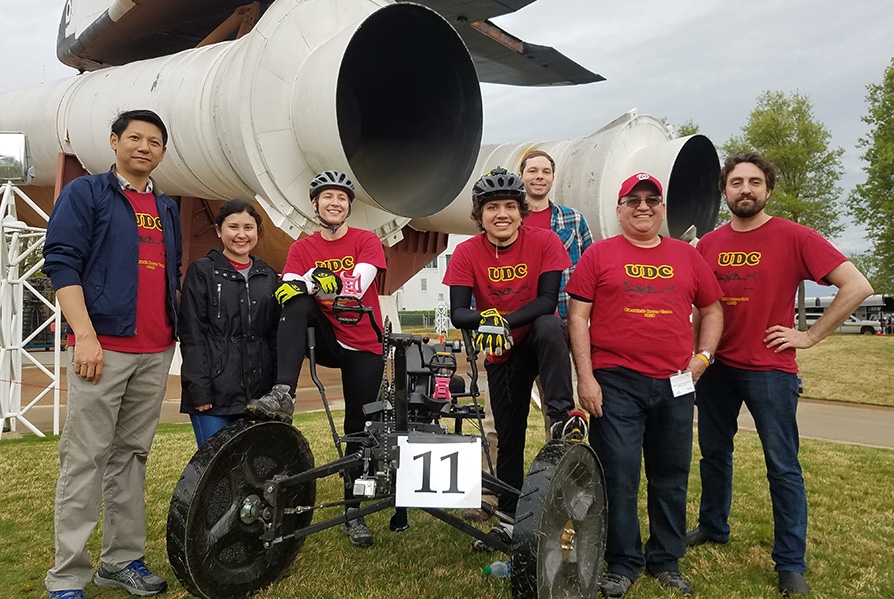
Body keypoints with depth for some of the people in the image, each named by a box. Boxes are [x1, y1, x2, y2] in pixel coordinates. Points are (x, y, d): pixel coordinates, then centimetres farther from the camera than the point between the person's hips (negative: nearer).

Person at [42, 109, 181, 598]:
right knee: (85, 458, -3)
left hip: (156, 351, 6)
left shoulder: (167, 208, 20)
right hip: (102, 346, -5)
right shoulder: (84, 193, 3)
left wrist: (177, 331, 15)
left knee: (132, 454, 10)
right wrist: (85, 334, -15)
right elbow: (61, 263, -6)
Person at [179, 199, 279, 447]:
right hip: (214, 393, -4)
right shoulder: (202, 271, 2)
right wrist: (199, 390, -12)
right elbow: (192, 335, -5)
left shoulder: (267, 277, 14)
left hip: (257, 393, 4)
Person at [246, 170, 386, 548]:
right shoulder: (302, 248, 5)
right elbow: (287, 291, -12)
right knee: (297, 302, -29)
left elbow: (357, 286, -19)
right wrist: (306, 282, -35)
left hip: (364, 347, -1)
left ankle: (353, 513, 15)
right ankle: (283, 395, -40)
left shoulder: (366, 241, -2)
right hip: (325, 341, 1)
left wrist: (324, 280, -35)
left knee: (358, 429, -2)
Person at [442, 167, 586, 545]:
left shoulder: (544, 242, -15)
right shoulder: (467, 253, -11)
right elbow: (458, 312, -17)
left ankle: (562, 415, -33)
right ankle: (509, 518, 21)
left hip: (540, 338, -2)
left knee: (549, 326, -38)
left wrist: (504, 321, -33)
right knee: (508, 437, 5)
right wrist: (485, 320, -38)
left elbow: (548, 300, -21)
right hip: (502, 354, 2)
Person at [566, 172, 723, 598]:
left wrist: (703, 355, 6)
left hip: (675, 386, 3)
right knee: (619, 477, 0)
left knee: (671, 477, 11)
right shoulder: (599, 254, 4)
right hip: (615, 385, -3)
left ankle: (666, 562, 28)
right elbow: (577, 316, -1)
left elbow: (712, 310, 21)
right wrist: (585, 377, -7)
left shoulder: (686, 256, 13)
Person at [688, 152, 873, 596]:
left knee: (783, 466, 2)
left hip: (770, 369, -4)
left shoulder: (793, 237, -8)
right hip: (716, 367, 5)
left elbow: (857, 286, -11)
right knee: (713, 453, 17)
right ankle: (713, 527, 37)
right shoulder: (708, 244, 4)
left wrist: (811, 335, -11)